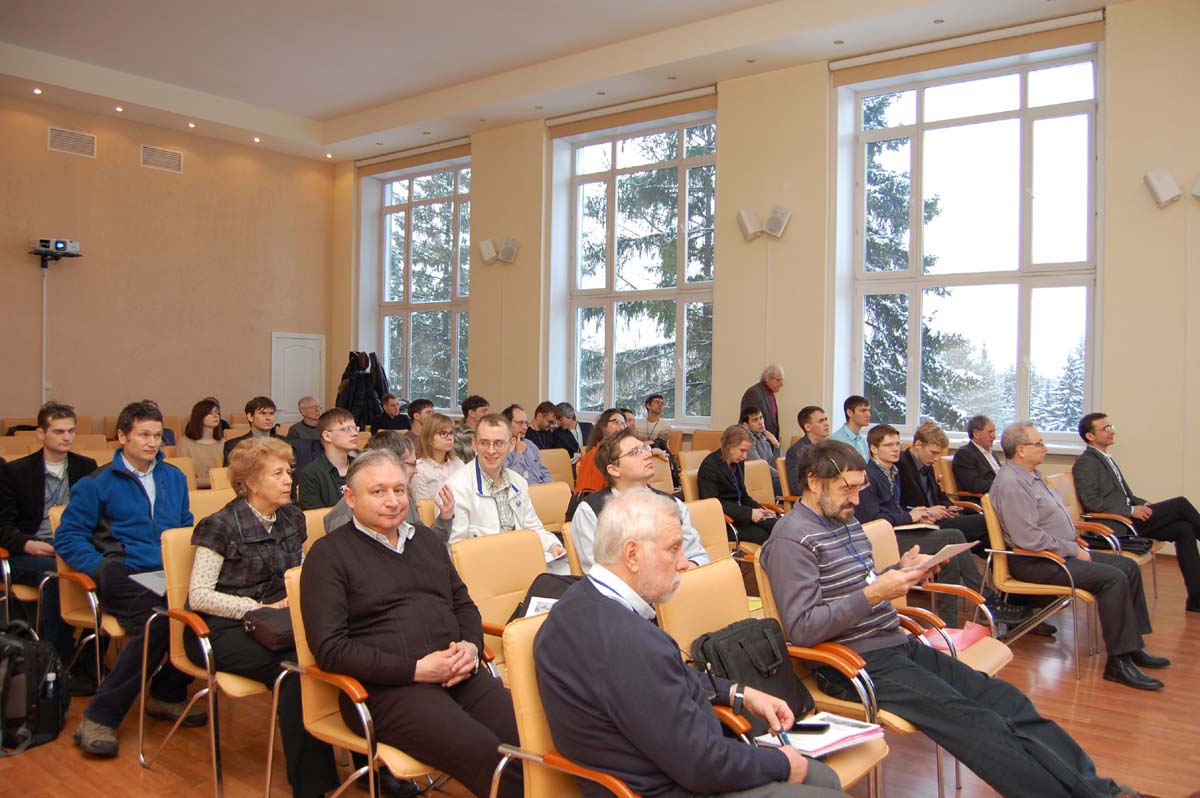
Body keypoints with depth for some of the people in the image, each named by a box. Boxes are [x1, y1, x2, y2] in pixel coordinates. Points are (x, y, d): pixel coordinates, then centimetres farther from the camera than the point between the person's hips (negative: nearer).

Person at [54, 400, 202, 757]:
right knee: (158, 621, -35)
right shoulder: (97, 484, 6)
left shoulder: (174, 478, 20)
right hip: (125, 576, -4)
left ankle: (167, 694, -3)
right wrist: (103, 568, -13)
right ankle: (99, 717, -19)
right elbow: (68, 537, 3)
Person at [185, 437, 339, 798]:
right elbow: (199, 596, -10)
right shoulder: (222, 525, -6)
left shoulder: (292, 518, 11)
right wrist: (260, 608, -16)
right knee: (294, 665, -33)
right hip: (221, 631, -5)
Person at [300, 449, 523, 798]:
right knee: (487, 754, -27)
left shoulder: (426, 539, 21)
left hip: (459, 674, 6)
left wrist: (471, 646, 1)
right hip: (387, 688, -5)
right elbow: (329, 648, -6)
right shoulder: (329, 554, 2)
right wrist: (416, 669, -13)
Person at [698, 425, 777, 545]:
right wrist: (749, 513, -22)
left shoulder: (738, 462, 11)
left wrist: (760, 509, 2)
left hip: (740, 514, 7)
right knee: (763, 535, -27)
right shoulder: (709, 466, -12)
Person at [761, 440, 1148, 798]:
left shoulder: (846, 522, 14)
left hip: (898, 644, 8)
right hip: (858, 663, -8)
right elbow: (801, 629, -19)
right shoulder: (792, 538, -13)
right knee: (973, 720, -20)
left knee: (1003, 698, -5)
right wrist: (874, 593, -22)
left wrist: (900, 571, 5)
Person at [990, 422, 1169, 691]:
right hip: (1035, 562, -11)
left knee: (1128, 566, 8)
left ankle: (1132, 646, 13)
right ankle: (1119, 661, -16)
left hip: (1060, 551, 11)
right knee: (1113, 578, -22)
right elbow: (1029, 538, -26)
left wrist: (1074, 544, 10)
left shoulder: (1030, 475, 14)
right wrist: (1073, 551, -16)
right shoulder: (1011, 483, -21)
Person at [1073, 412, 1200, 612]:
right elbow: (1091, 501, -17)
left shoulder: (1106, 459, 22)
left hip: (1128, 519, 8)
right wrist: (1131, 510, -20)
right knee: (1180, 504, -12)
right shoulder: (1085, 462, -8)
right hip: (1116, 526, -8)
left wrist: (1143, 505, 4)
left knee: (1183, 529, -8)